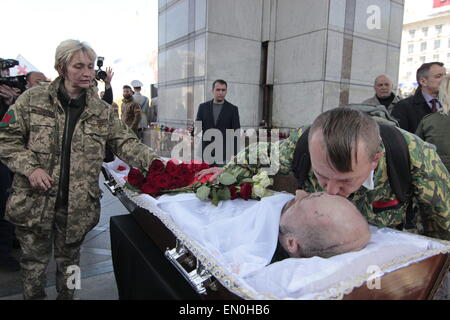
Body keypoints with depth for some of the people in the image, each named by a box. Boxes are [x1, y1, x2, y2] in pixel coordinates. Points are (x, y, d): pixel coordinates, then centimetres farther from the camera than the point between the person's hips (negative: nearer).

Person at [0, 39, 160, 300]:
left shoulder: (102, 111, 2)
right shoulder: (33, 99, -3)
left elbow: (125, 142, -4)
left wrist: (151, 159, -21)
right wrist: (30, 168, -15)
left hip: (78, 206, 1)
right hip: (34, 200, -1)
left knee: (69, 262, 19)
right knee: (35, 261, 16)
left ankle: (67, 296, 42)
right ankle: (34, 296, 40)